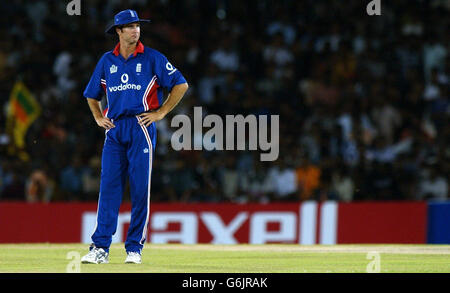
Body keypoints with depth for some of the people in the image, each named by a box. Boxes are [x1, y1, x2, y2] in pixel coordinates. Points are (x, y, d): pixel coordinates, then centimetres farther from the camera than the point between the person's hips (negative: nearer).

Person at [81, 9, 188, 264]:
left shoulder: (152, 58, 3)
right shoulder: (107, 61, 14)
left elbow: (181, 85, 2)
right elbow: (92, 95, 27)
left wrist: (161, 112, -4)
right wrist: (99, 118, 12)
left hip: (141, 127, -3)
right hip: (114, 129, 3)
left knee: (140, 188, -4)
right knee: (109, 187, -4)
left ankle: (135, 247, 2)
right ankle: (100, 248, -6)